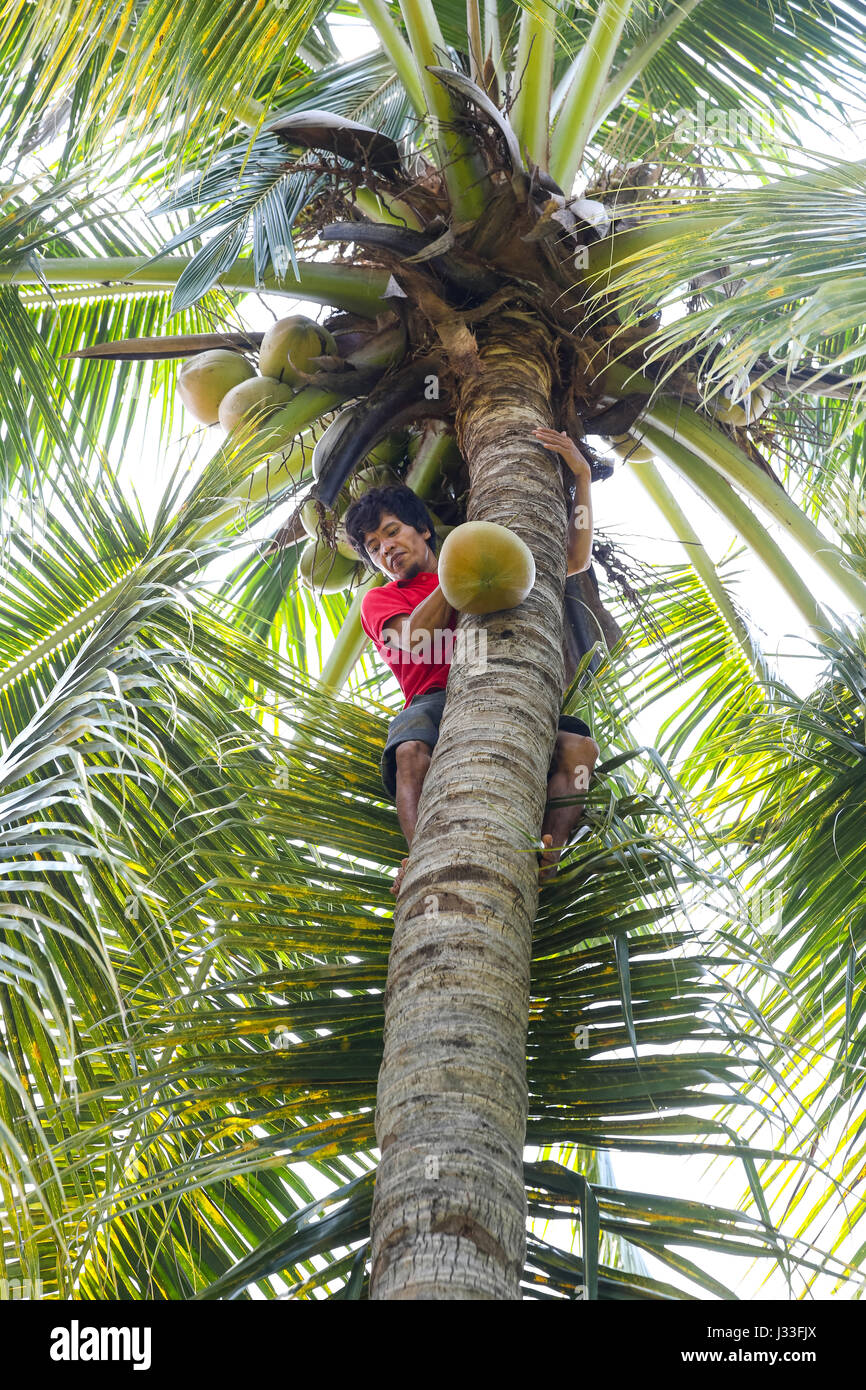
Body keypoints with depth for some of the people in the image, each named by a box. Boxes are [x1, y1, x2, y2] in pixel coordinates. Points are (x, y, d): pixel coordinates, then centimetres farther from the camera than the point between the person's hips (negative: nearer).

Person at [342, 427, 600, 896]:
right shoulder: (380, 600, 24)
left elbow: (575, 561, 26)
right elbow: (417, 639, 0)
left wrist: (581, 476, 17)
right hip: (435, 703, -2)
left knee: (578, 747, -30)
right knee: (411, 752, -39)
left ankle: (545, 855, -51)